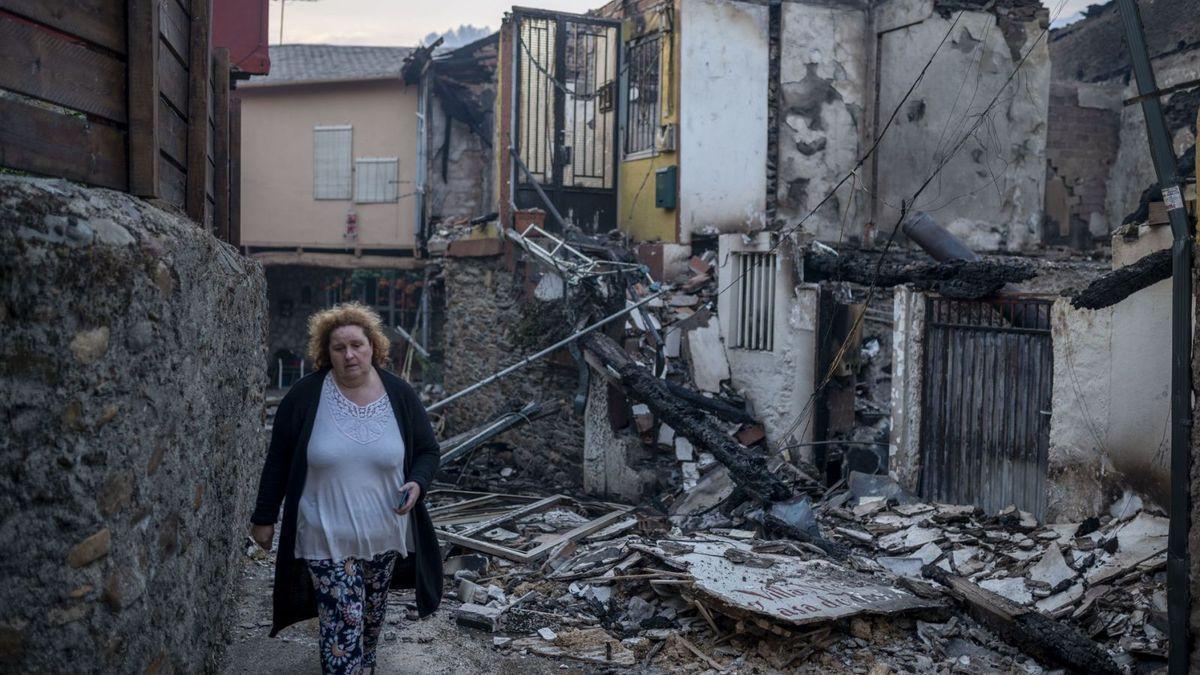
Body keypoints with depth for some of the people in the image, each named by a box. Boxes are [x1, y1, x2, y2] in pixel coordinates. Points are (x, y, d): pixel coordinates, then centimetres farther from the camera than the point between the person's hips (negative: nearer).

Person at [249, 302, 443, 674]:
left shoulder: (400, 395, -5)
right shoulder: (305, 396, -9)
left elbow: (428, 451, 5)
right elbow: (278, 460, 0)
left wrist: (417, 483, -15)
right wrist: (264, 517, 4)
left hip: (384, 533, 3)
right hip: (327, 536, -2)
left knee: (372, 616, 20)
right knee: (343, 626, -6)